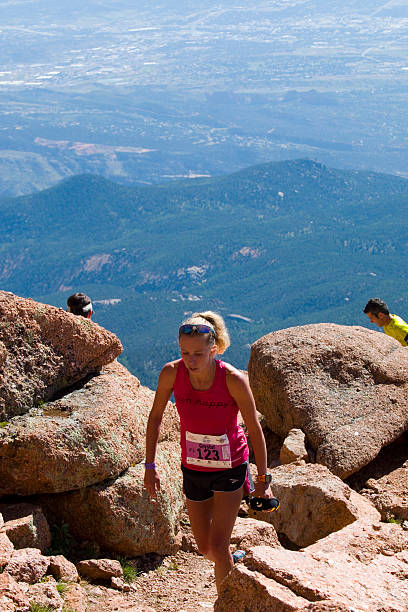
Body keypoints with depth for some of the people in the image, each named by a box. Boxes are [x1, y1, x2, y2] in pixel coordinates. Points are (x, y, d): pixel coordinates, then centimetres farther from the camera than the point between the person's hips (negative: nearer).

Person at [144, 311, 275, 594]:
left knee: (218, 546, -7)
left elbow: (254, 427, -12)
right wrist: (150, 466, 0)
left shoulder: (234, 380, -26)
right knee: (204, 547, 15)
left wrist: (263, 478, -5)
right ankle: (233, 566, 49)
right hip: (193, 468, 4)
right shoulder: (172, 373, -18)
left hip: (230, 468, -3)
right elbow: (155, 416, -2)